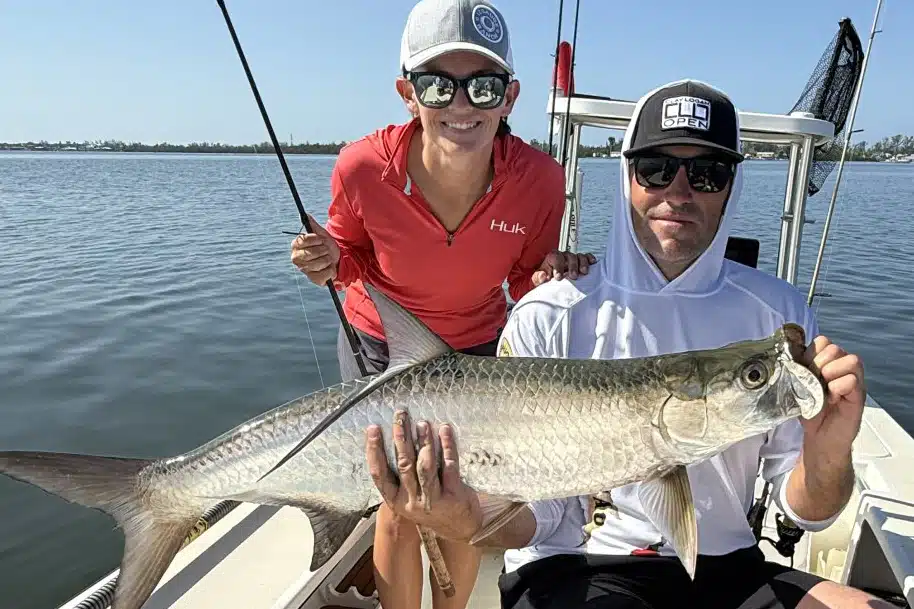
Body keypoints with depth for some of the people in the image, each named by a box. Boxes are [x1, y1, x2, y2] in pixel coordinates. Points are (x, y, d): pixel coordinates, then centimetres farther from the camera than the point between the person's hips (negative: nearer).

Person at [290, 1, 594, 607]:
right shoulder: (365, 168, -26)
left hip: (478, 346, 1)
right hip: (381, 344, -1)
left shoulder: (538, 178, -24)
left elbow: (525, 282, -7)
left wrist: (551, 276, -29)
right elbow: (355, 254, -5)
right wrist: (332, 265, -27)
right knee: (400, 509, 3)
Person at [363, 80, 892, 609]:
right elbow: (534, 511, -6)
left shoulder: (779, 313, 0)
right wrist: (471, 521, -28)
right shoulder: (549, 317, -9)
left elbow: (806, 512, 2)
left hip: (727, 566, 5)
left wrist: (829, 452, -20)